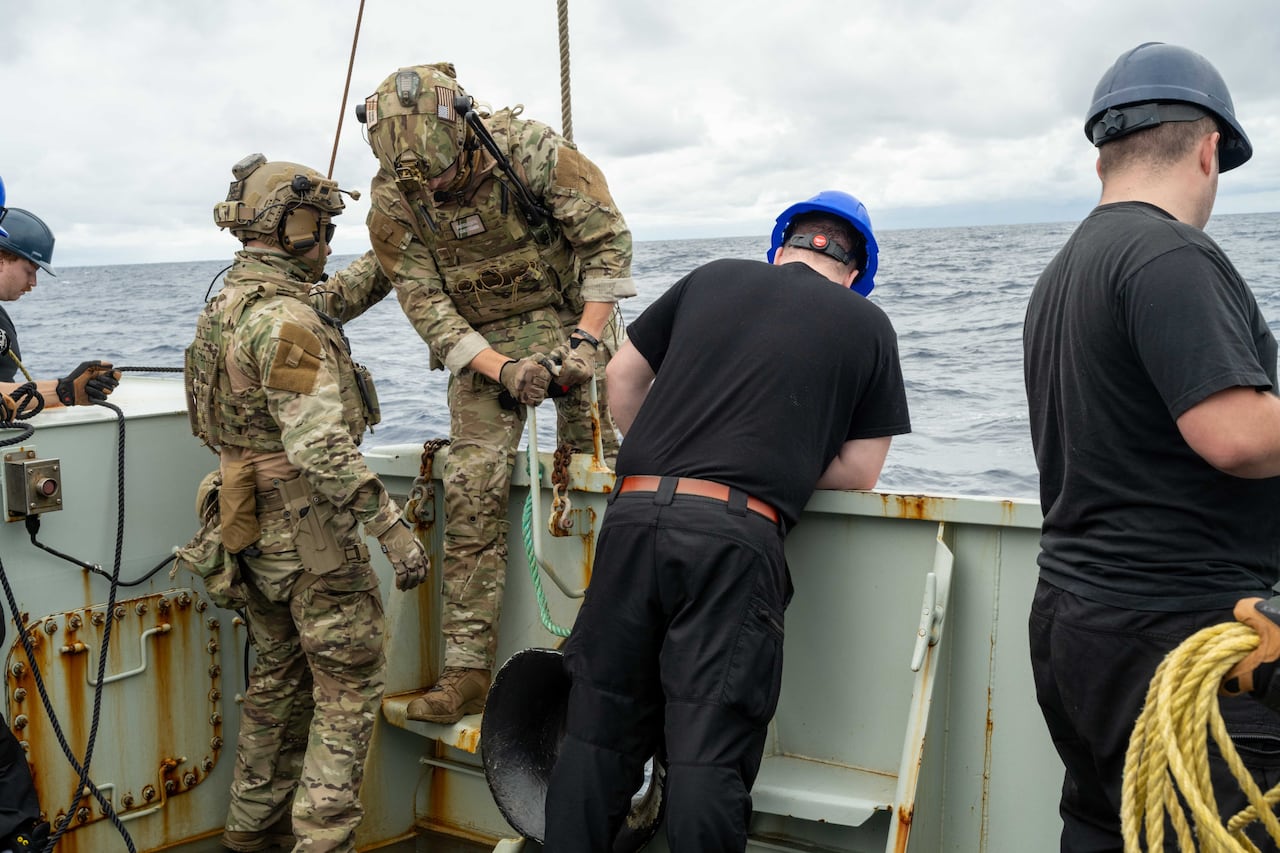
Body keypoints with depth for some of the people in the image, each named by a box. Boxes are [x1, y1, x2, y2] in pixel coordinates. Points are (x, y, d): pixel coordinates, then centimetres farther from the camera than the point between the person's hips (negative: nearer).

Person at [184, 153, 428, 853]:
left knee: (278, 672, 20)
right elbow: (321, 446, -27)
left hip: (251, 525, 10)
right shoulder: (286, 320, -20)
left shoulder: (223, 308, 11)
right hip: (307, 532, -10)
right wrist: (392, 528, -25)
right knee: (350, 680, 0)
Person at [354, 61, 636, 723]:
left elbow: (607, 239, -13)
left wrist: (587, 339, -21)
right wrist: (502, 369, -25)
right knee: (471, 494, -7)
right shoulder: (392, 204, -13)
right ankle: (466, 669, -1)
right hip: (480, 345, 2)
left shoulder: (532, 150, -21)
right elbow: (425, 305, -11)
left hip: (569, 319, -1)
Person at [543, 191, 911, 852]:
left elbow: (623, 375, 23)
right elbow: (859, 470, 10)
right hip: (736, 535, -3)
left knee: (598, 735, 13)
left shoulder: (711, 278, 19)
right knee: (708, 757, 1)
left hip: (634, 515, 3)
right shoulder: (868, 325, 13)